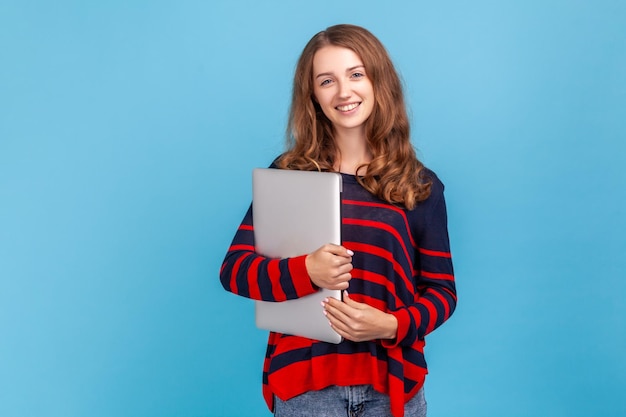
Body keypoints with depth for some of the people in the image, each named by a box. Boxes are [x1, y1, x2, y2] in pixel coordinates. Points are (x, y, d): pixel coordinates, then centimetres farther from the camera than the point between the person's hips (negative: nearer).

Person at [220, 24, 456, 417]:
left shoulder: (420, 185, 1)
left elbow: (441, 290, 3)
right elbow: (234, 269, -4)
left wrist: (392, 326, -16)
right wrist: (304, 271, -21)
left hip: (390, 384, 1)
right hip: (304, 382, 0)